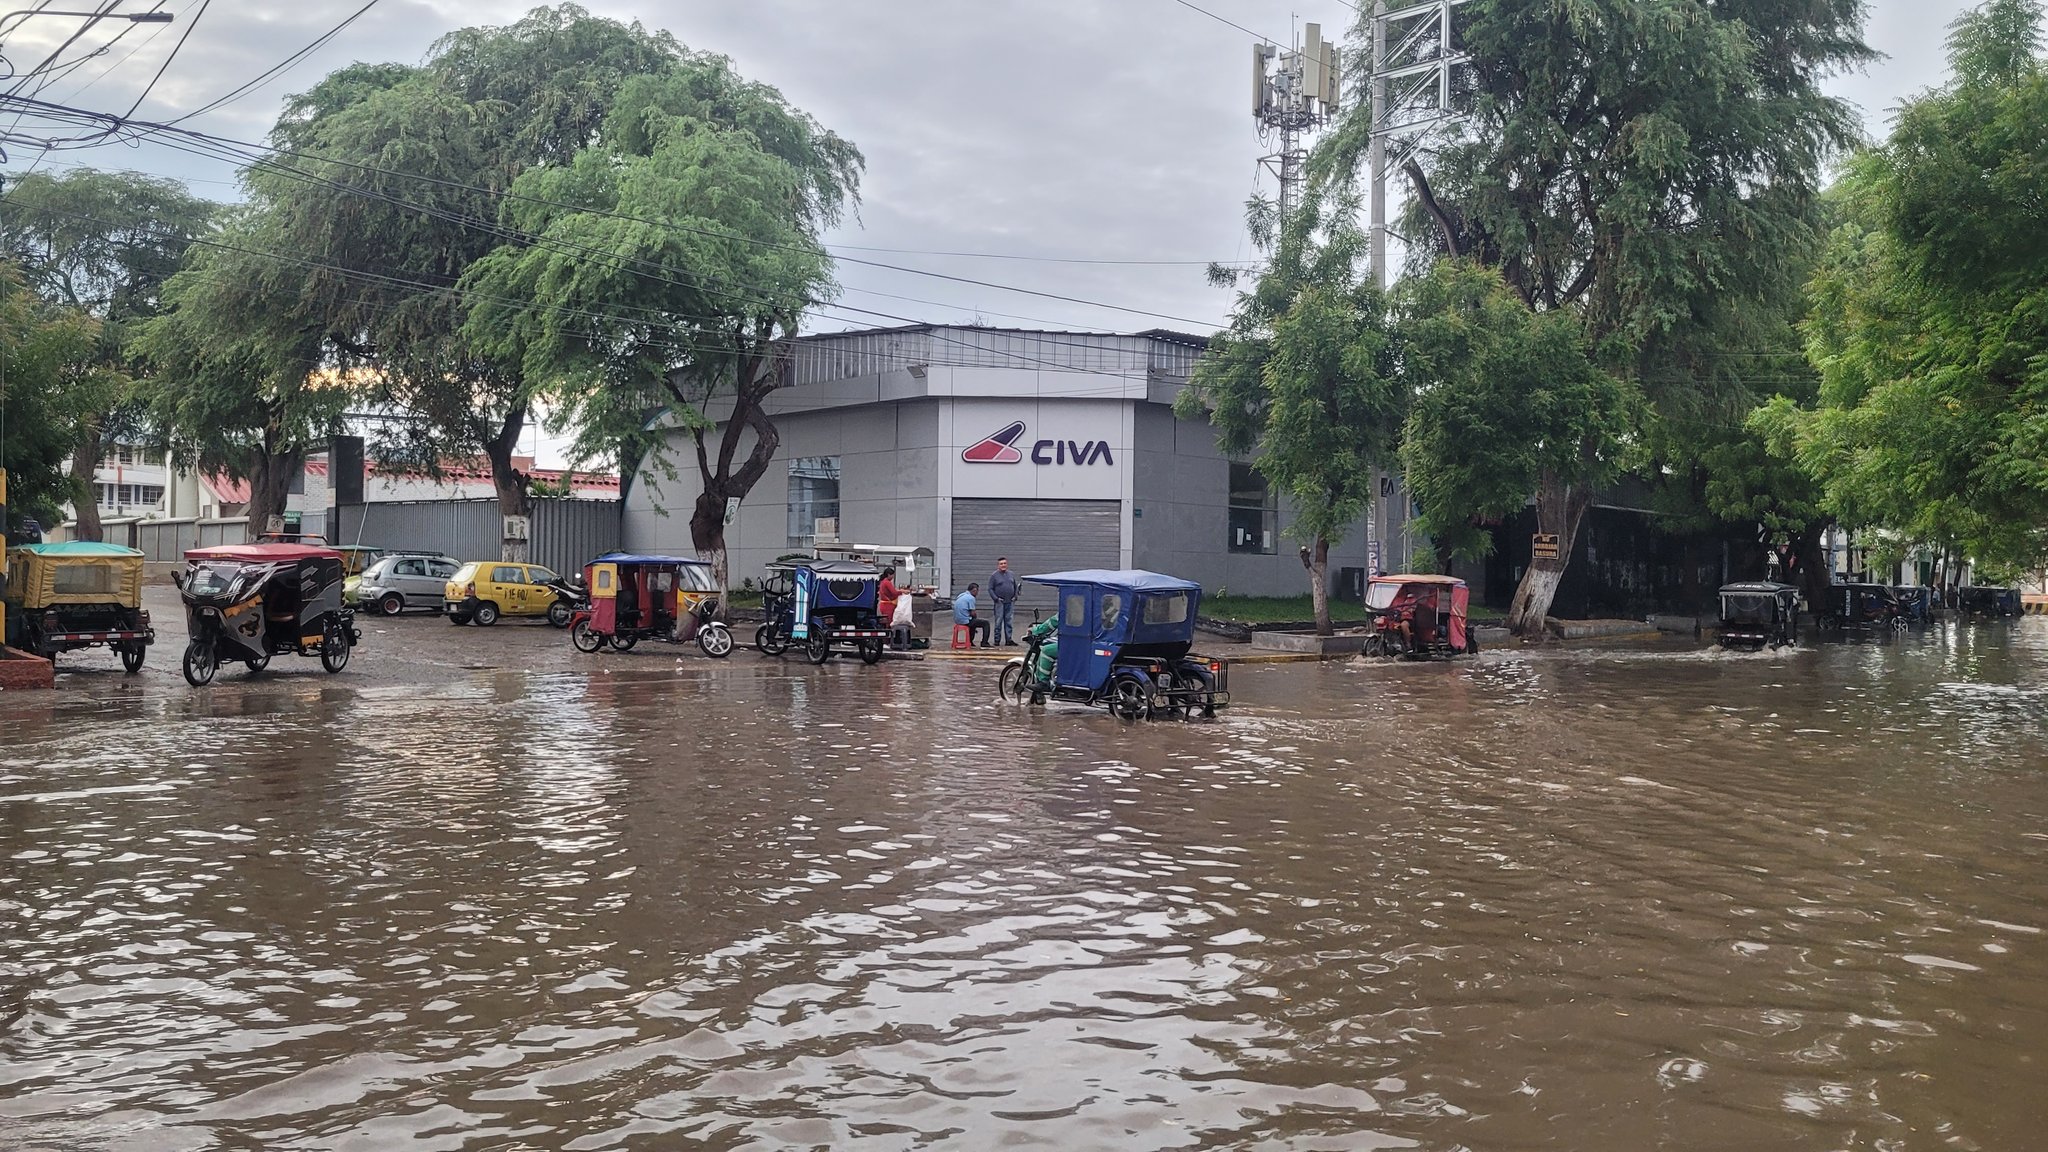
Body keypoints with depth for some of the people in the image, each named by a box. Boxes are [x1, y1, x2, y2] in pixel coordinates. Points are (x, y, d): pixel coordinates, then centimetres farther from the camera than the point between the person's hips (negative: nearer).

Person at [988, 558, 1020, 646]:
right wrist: (996, 598, -10)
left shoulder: (1011, 574, 12)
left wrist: (1015, 596, 8)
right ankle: (997, 640, 2)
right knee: (998, 622, -3)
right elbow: (990, 589, -1)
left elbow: (1015, 587, 20)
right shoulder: (994, 576, -1)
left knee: (1009, 621, 5)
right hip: (1000, 602, -4)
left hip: (1010, 602, 4)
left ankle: (1009, 639, 9)